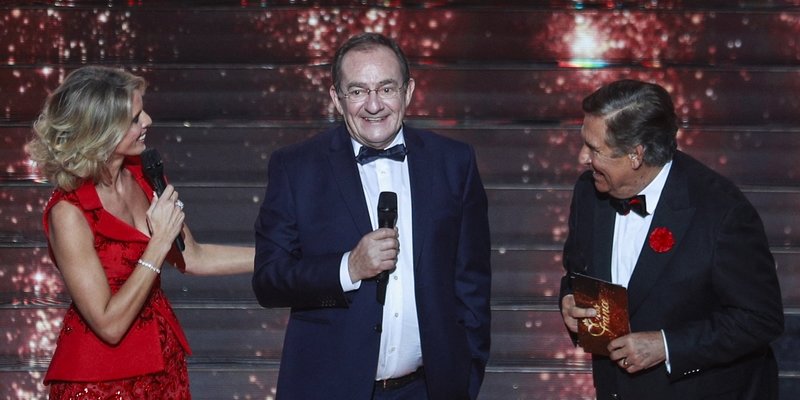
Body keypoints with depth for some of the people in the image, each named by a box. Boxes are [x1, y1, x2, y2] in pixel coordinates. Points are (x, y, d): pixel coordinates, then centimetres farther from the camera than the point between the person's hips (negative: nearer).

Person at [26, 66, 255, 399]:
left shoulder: (142, 176, -4)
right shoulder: (68, 213, -22)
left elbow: (192, 258, 8)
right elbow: (110, 325, -21)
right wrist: (159, 242, -23)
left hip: (162, 363, 7)